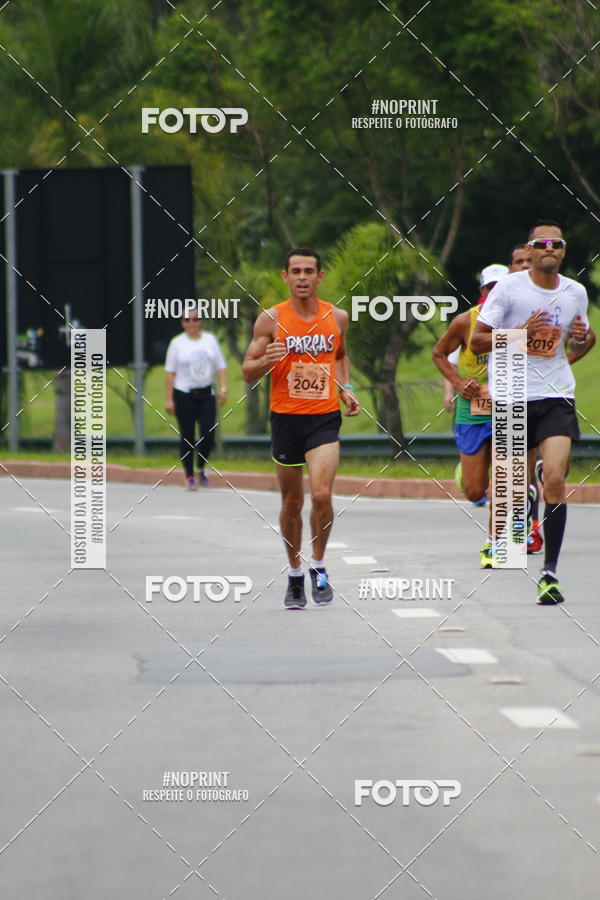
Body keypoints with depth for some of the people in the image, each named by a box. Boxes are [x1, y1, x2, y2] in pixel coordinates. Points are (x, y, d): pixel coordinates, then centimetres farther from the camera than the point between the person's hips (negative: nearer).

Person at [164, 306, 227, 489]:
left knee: (208, 434, -7)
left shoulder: (210, 340, 9)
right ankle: (189, 476, 8)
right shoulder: (177, 343, 1)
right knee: (187, 437, -3)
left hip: (206, 393, 2)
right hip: (184, 395, -2)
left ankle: (201, 468, 18)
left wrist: (223, 388, -2)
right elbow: (170, 372, 0)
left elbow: (221, 367, 12)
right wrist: (169, 399, -6)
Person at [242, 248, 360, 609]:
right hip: (286, 417, 0)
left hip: (325, 417, 0)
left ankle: (318, 566, 4)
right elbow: (248, 372, 0)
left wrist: (346, 387, 8)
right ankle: (295, 576, 25)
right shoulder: (271, 320, -3)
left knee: (322, 495, -17)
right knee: (292, 503, 8)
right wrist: (266, 362, -21)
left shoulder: (337, 318, 3)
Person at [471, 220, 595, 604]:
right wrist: (521, 333, -18)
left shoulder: (576, 292, 5)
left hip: (557, 398, 1)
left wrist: (583, 337, -2)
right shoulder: (510, 288, -5)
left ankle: (550, 571, -13)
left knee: (555, 479, -16)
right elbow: (477, 341, -4)